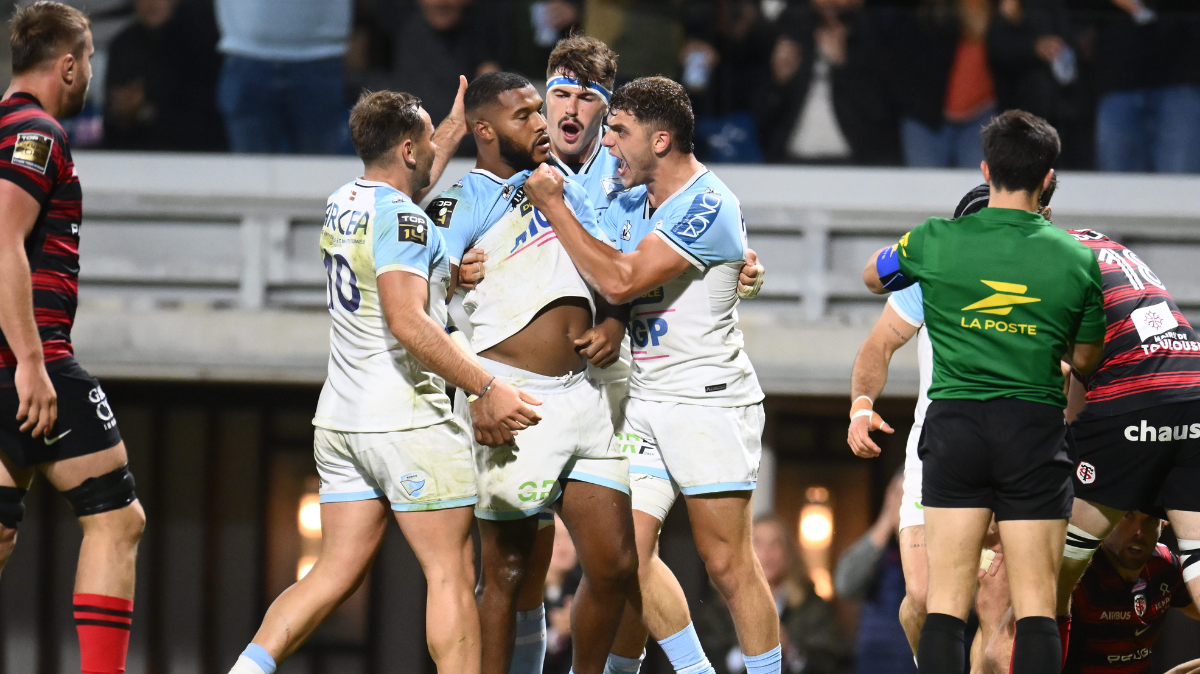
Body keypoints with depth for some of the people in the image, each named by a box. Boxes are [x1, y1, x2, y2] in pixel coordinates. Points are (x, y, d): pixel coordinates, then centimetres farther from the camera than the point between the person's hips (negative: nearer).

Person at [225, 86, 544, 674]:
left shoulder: (343, 204, 13)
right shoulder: (402, 218, -14)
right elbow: (407, 322, -24)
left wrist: (455, 130, 47)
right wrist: (485, 389, -26)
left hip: (339, 420, 9)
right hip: (406, 419, -9)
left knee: (337, 573, 8)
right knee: (452, 575, -4)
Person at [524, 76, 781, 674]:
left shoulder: (707, 208, -16)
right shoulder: (630, 203, 11)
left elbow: (620, 281, -23)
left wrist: (554, 205, -15)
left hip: (710, 400, -8)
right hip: (645, 400, 8)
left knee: (727, 564, -7)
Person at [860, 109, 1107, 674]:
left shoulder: (935, 242, -2)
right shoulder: (1076, 259, -1)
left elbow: (873, 277, 19)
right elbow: (1084, 359, 11)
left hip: (955, 421, 0)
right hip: (1036, 427, 0)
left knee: (946, 601, 0)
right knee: (1035, 606, -1)